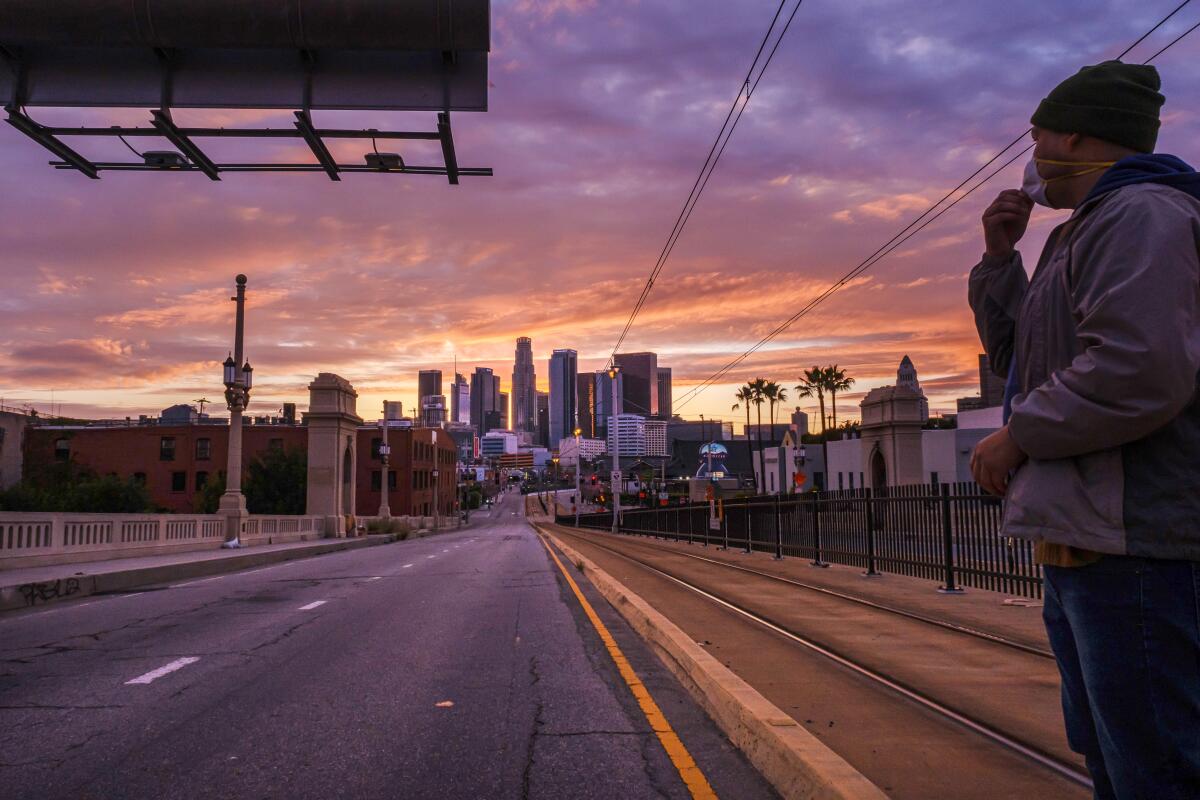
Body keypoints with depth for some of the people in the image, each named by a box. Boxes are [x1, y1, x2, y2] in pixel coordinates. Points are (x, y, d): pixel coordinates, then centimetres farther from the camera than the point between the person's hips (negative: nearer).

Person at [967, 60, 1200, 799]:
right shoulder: (1084, 233, 20)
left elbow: (1140, 371, -26)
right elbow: (1017, 352, 26)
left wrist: (1015, 439, -14)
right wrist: (1000, 256, 14)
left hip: (1131, 543, -11)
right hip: (1086, 540, 11)